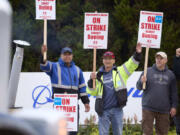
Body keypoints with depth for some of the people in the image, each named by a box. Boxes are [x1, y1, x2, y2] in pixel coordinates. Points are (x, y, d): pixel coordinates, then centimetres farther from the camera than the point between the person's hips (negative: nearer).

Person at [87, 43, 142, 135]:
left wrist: (137, 54, -20)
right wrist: (91, 81, -9)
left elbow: (131, 65, -5)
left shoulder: (120, 71, 7)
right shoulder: (99, 75, 10)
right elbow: (92, 92, 7)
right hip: (103, 110, 1)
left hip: (117, 109, 0)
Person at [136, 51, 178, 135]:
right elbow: (138, 87, 2)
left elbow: (173, 92, 10)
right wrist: (142, 82, -19)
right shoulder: (148, 71, 3)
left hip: (164, 109, 2)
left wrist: (174, 106, 3)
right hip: (148, 108, -2)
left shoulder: (170, 74, 8)